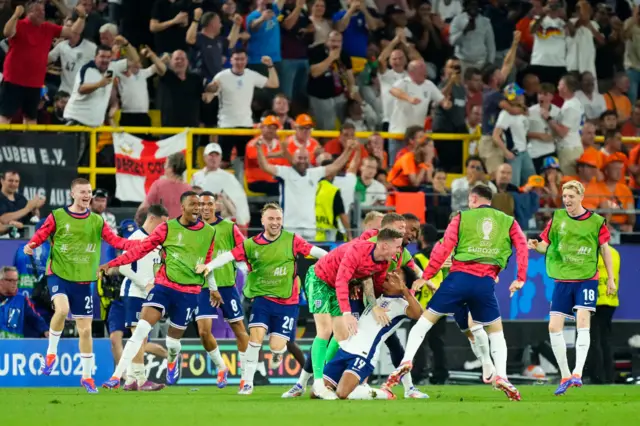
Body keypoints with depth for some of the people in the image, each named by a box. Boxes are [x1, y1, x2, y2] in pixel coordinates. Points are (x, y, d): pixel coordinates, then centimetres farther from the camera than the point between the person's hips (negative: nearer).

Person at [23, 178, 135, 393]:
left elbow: (115, 240, -3)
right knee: (62, 309, -32)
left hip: (83, 281, 3)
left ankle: (87, 376, 21)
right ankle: (51, 352, -7)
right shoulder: (57, 216, -3)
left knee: (85, 329, 6)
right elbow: (40, 236, -4)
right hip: (58, 274, -3)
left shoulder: (97, 221, 4)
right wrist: (30, 245, -26)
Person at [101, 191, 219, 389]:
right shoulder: (167, 228, -2)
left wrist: (213, 288, 27)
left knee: (174, 339, 8)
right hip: (164, 286, -1)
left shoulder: (208, 232, 4)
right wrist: (113, 263, -9)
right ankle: (116, 377, -17)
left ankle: (172, 362, 46)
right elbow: (142, 248, -3)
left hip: (189, 293, 2)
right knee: (141, 330, -16)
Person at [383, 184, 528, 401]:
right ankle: (500, 376, 0)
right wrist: (520, 279, 1)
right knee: (496, 330, 18)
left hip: (458, 277, -1)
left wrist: (425, 277, 6)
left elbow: (444, 248, 3)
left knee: (426, 319, 12)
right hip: (485, 282, 1)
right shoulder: (508, 222, 16)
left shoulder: (462, 217, 12)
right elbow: (522, 247, 1)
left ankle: (407, 360, -4)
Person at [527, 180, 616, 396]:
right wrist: (536, 246, -18)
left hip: (586, 279, -3)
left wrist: (611, 278, 7)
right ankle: (565, 376, 9)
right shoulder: (556, 218, 3)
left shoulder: (596, 221, -3)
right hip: (562, 280, 3)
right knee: (554, 327, -2)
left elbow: (605, 248, 7)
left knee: (582, 323, -18)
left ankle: (577, 373, -19)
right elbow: (545, 245, 5)